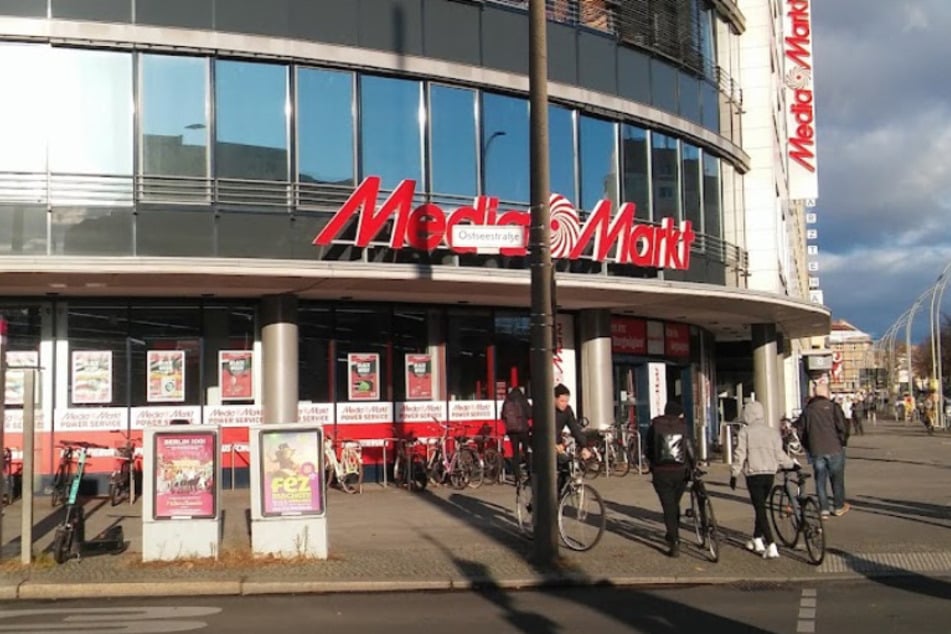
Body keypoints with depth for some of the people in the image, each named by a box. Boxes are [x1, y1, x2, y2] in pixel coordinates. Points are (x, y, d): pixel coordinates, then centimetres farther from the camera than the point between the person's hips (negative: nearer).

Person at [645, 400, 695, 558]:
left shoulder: (654, 427, 1)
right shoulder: (683, 426, 1)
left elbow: (649, 451, 6)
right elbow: (690, 449, -2)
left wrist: (653, 465, 21)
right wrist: (693, 467, 12)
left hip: (661, 472, -1)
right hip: (680, 472, 1)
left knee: (668, 507, 0)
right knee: (674, 504, 20)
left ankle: (674, 543, -6)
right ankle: (673, 536, 31)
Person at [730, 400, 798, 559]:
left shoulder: (745, 431, -7)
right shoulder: (773, 432, 5)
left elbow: (739, 455, -8)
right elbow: (779, 455, 4)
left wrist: (734, 474, -1)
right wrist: (792, 464, 21)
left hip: (754, 475, -5)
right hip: (769, 474, 5)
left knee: (760, 509, -5)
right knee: (761, 506, 20)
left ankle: (771, 546, -13)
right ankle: (757, 540, 31)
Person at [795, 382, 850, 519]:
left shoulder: (807, 410, 7)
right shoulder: (833, 407, -5)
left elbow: (800, 430, 8)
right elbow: (843, 427, -12)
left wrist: (808, 447, 16)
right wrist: (842, 442, 4)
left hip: (816, 451, 2)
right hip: (834, 449, -2)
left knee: (820, 479, 7)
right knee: (837, 479, 10)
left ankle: (824, 509, 5)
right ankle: (839, 507, 18)